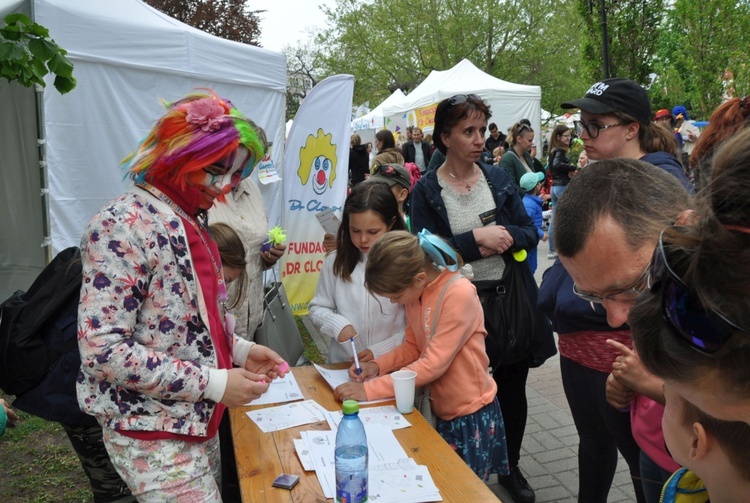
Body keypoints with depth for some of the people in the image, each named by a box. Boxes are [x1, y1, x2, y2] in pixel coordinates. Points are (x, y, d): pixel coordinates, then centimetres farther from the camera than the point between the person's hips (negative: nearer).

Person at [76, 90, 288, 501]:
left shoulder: (191, 222, 7)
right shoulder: (122, 225, -20)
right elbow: (102, 350, -24)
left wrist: (239, 349, 2)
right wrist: (212, 383, -23)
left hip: (199, 420, 8)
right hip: (153, 434, -8)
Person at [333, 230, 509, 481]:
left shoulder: (459, 294, -26)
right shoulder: (416, 290, -2)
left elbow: (434, 364, -26)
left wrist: (370, 389, -24)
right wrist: (377, 365, -8)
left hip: (471, 414, -7)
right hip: (440, 409, 7)